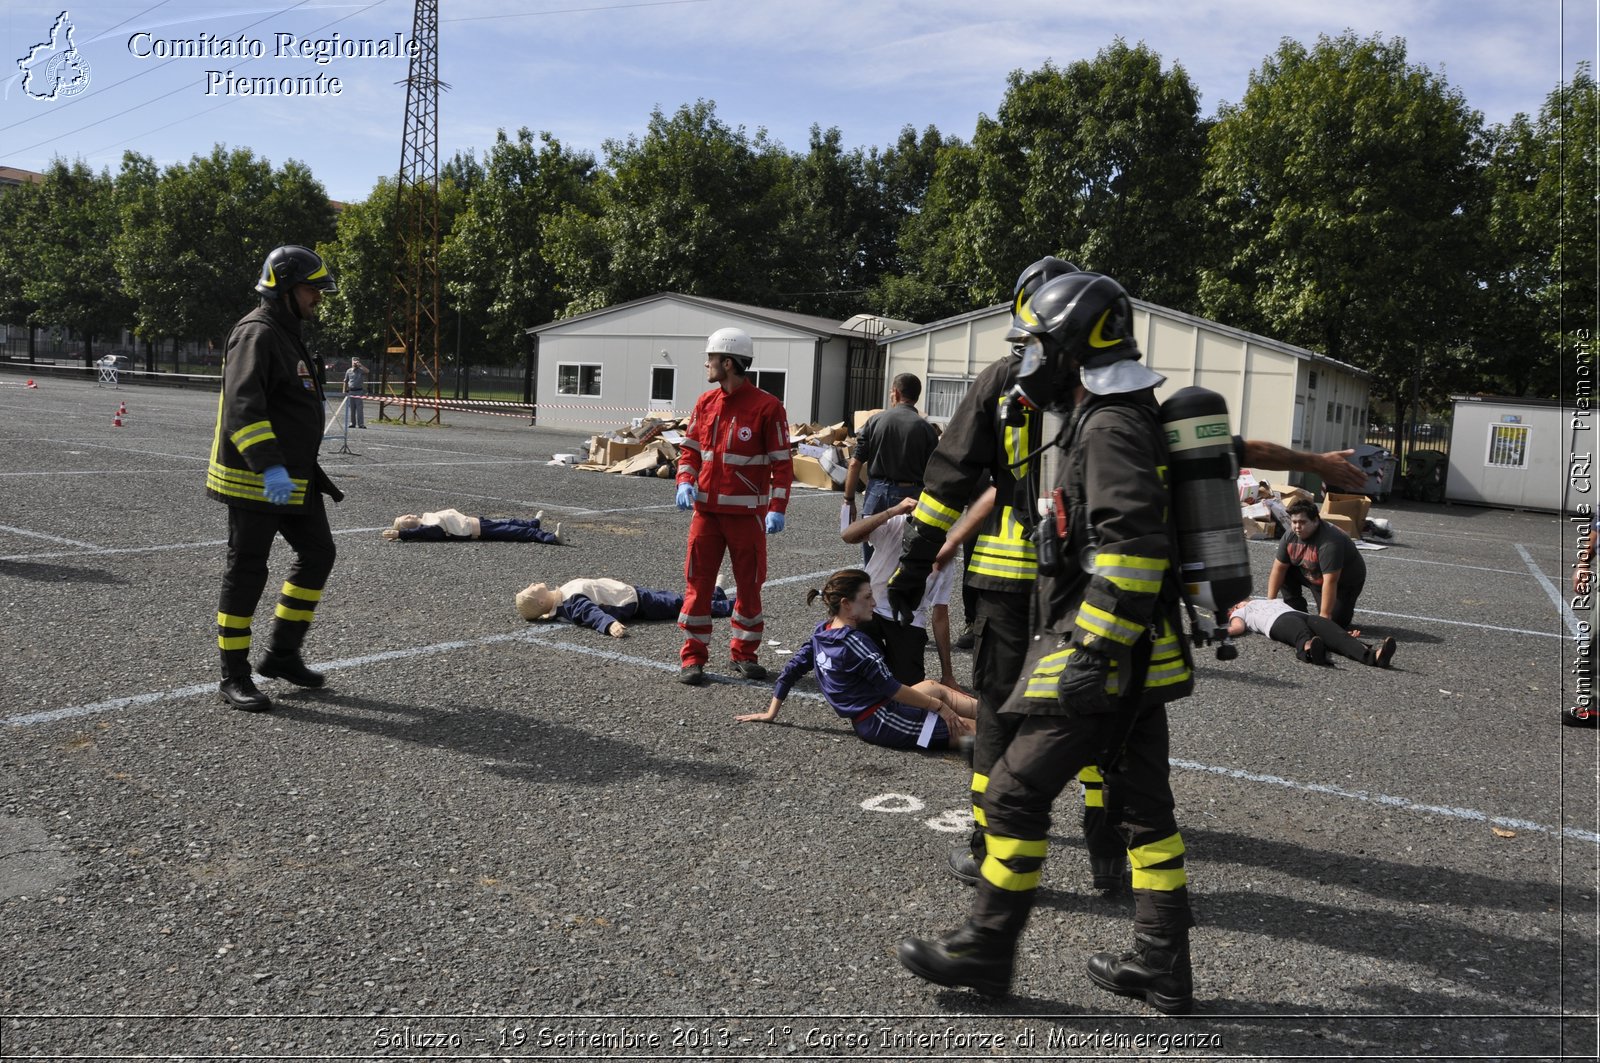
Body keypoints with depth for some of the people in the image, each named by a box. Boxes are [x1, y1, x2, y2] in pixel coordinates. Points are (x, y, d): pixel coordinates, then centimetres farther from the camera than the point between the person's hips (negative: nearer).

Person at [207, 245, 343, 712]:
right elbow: (242, 407, -27)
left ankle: (282, 654, 22)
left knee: (317, 554, 12)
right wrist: (269, 466, -36)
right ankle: (234, 677, 9)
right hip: (255, 480, -10)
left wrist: (309, 473, 28)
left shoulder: (290, 337, 18)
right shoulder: (256, 334, -15)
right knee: (246, 572, -2)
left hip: (292, 477, 10)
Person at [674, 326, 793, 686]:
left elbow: (781, 463, -6)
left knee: (749, 584, 8)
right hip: (706, 509, 4)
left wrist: (777, 508, -13)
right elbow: (690, 448, 13)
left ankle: (744, 653, 24)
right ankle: (692, 657, 11)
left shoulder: (767, 407, -8)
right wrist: (685, 482, -5)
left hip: (747, 513, -3)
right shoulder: (705, 403, 7)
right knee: (698, 581, 3)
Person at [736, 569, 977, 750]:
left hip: (864, 721, 10)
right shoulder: (854, 643, -23)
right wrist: (938, 706, -12)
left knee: (933, 687, 25)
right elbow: (891, 689, -21)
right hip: (883, 724, -10)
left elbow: (791, 671, 8)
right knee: (970, 729, -10)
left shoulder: (821, 633, 2)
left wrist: (771, 714, 19)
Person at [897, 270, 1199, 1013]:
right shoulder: (1123, 420, 15)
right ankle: (1162, 968, 24)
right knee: (1142, 809, 14)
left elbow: (1133, 548, -26)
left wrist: (1093, 652, -25)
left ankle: (985, 949, 13)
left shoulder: (1109, 428, -17)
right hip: (1140, 660, 10)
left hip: (1099, 659, -10)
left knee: (1016, 794, 0)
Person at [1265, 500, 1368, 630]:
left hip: (1344, 582, -7)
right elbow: (1278, 568, -9)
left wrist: (1324, 616, -37)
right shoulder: (1290, 535, -14)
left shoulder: (1329, 542, -36)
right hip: (1314, 577, 7)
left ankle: (1346, 610, 14)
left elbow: (1330, 582, -37)